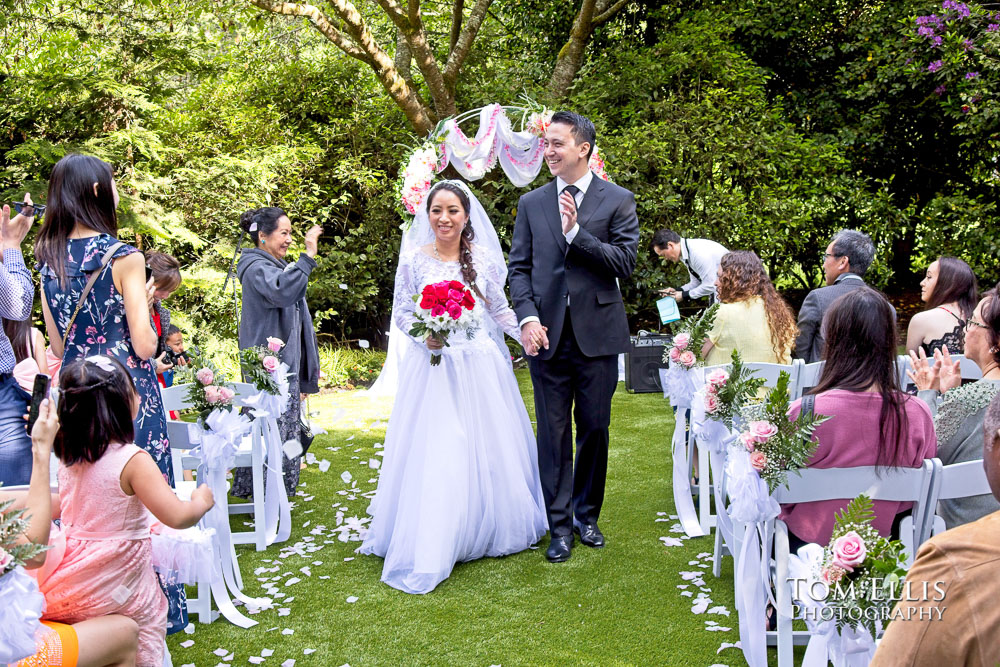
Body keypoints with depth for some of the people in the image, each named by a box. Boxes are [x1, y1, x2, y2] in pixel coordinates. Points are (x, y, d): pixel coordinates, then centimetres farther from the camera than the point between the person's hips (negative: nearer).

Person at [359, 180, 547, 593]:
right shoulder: (414, 259, -1)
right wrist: (424, 333, -17)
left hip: (481, 365, 2)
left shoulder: (483, 258, 3)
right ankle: (432, 546, 8)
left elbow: (499, 309, 10)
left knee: (489, 447, 9)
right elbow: (401, 311, 2)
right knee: (434, 454, -3)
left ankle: (489, 530, 28)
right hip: (432, 364, -2)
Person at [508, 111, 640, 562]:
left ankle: (587, 515, 27)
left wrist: (576, 232, -15)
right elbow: (520, 267, 6)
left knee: (595, 430, 10)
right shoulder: (531, 203, 8)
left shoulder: (618, 200, 2)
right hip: (548, 335, 1)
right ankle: (560, 525, 15)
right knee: (553, 434, 5)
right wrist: (527, 317, -9)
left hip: (597, 335, -1)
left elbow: (626, 262, -7)